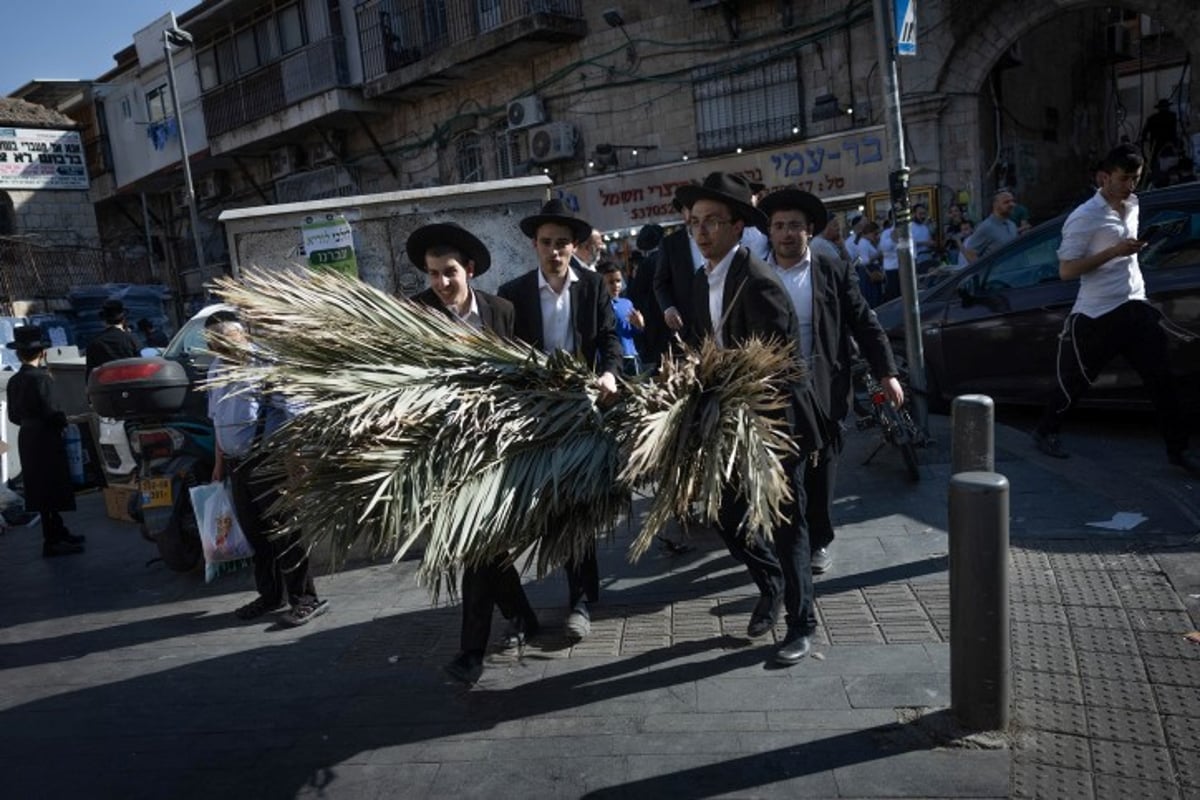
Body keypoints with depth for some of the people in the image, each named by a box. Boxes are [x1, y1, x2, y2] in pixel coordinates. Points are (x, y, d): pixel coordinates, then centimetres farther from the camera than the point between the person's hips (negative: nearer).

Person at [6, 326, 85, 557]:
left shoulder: (14, 382, 7)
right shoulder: (41, 379, -17)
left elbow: (14, 416, 12)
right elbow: (51, 412, -21)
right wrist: (64, 421, -3)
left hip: (27, 439, 8)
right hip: (46, 440, -8)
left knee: (44, 492, 15)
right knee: (51, 489, -1)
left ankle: (59, 533, 27)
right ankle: (52, 542, 3)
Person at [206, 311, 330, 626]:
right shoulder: (216, 369, 13)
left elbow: (295, 414, -17)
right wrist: (220, 462, 23)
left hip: (267, 462, -8)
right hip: (237, 464, 8)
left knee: (282, 535, -4)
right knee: (254, 533, 16)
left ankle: (305, 600, 7)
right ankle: (270, 595, 31)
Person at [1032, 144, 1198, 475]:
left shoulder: (1132, 206, 10)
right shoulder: (1084, 218, -15)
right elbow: (1066, 271, -19)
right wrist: (1115, 251, -23)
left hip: (1135, 307, 7)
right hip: (1096, 315, -7)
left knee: (1161, 379, 3)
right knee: (1075, 382, 5)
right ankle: (1045, 432, 26)